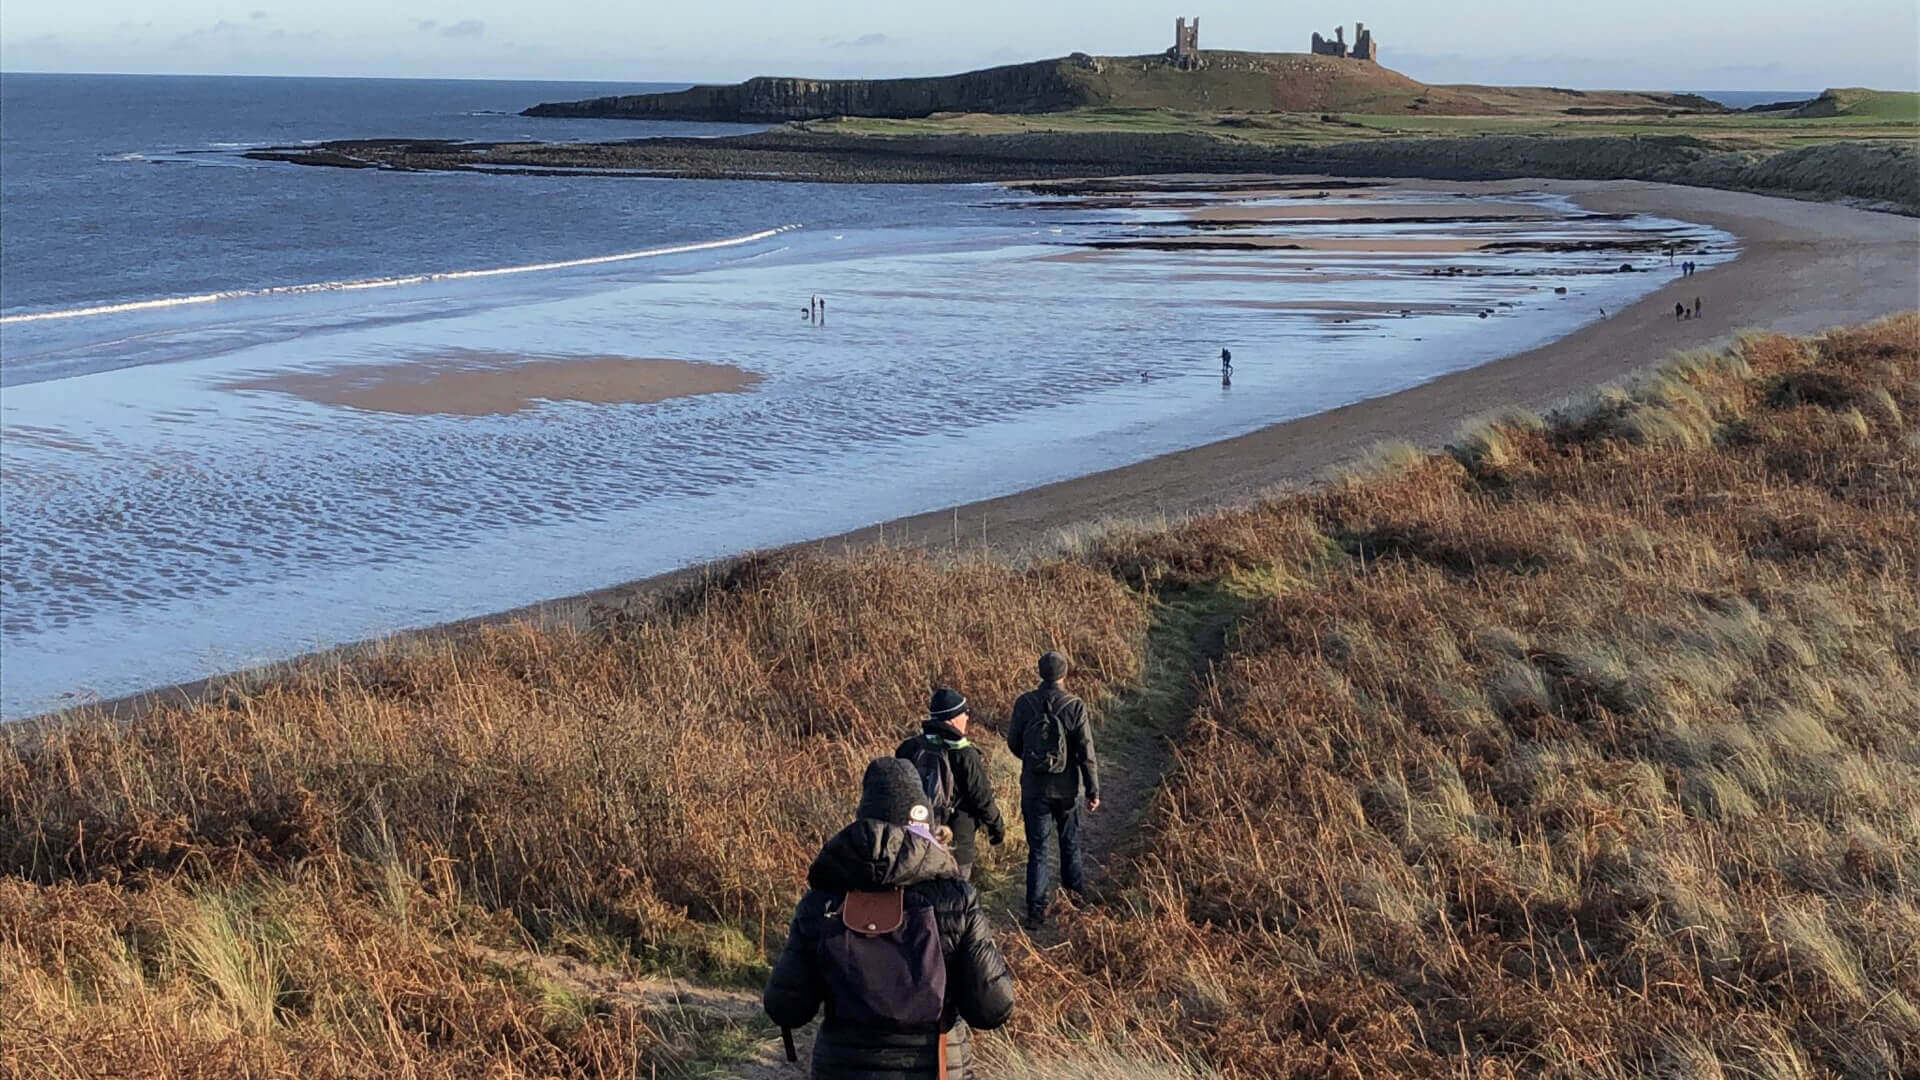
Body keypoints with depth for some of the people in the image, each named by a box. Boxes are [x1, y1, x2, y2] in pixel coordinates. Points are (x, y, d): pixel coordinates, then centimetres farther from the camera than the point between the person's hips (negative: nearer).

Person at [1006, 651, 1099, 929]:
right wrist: (1093, 791, -5)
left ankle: (1036, 908, 2)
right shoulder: (1074, 707, -14)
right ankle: (1075, 886, 40)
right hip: (1066, 788, -1)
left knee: (1038, 848, 6)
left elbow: (1013, 743, 2)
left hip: (1034, 788, 1)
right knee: (1070, 841, 22)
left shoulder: (1024, 704, -9)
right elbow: (1086, 752, -12)